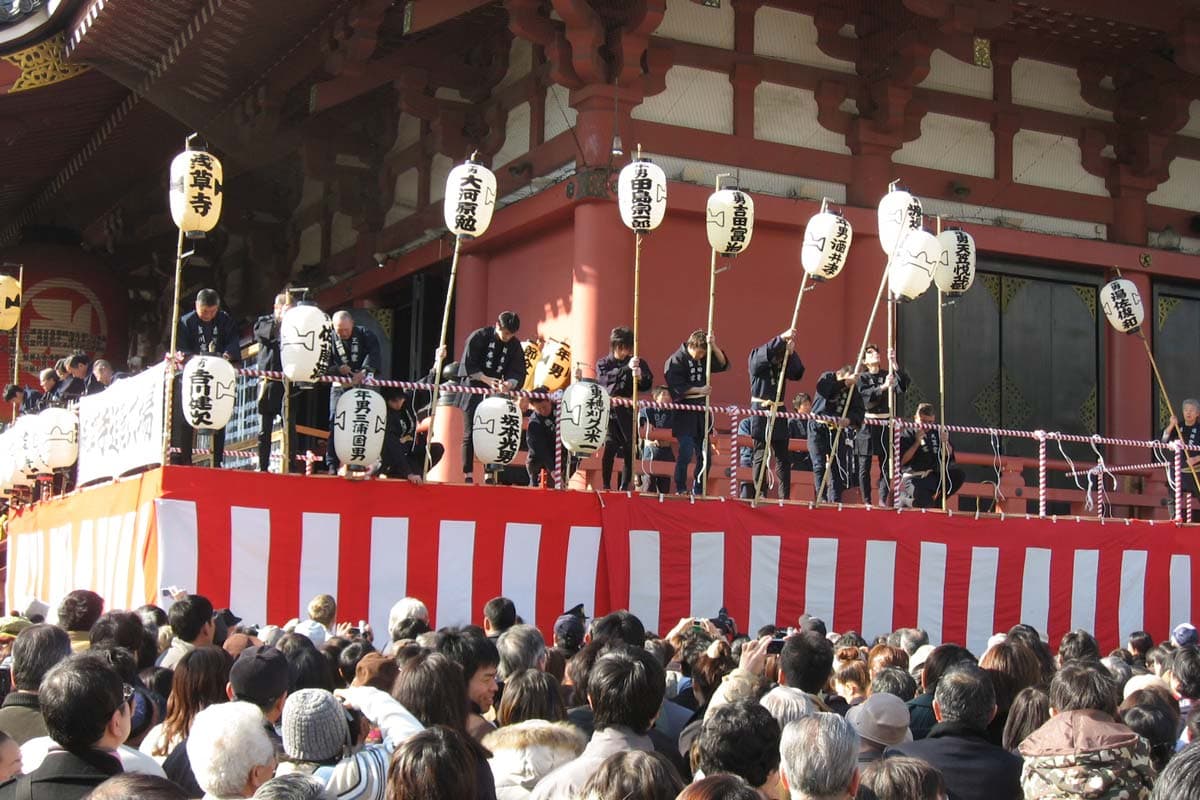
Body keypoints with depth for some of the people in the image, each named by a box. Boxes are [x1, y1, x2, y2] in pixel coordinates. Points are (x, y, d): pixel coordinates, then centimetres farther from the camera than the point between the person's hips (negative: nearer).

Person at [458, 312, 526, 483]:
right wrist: (487, 380, -20)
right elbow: (468, 366, -10)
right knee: (470, 434, -4)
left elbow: (518, 373, -3)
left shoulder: (515, 345, 2)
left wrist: (509, 384, -24)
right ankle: (467, 475, -2)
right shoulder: (478, 337, -9)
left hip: (497, 391, 3)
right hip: (474, 390, -3)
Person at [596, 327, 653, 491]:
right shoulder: (603, 364, 7)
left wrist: (640, 377, -23)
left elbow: (648, 384, -1)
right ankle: (606, 487, -10)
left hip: (629, 414, 2)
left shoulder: (637, 363, 10)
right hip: (610, 412, -2)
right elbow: (605, 378, -14)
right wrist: (627, 368, -26)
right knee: (609, 448, -14)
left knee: (630, 452, -1)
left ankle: (624, 488, 7)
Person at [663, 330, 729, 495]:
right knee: (686, 452, -13)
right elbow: (677, 388, -14)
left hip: (701, 410, 6)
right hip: (684, 412, -6)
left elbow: (723, 364, 4)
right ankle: (680, 490, -3)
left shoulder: (704, 358, 11)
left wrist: (713, 346, -10)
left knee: (704, 454, 7)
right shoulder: (676, 360, -8)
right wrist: (700, 390, -18)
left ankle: (698, 491, 17)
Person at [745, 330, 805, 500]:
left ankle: (785, 497, 6)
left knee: (783, 457, 3)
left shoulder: (782, 363, 8)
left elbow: (797, 373, -5)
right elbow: (765, 353, -26)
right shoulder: (756, 357, -4)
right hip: (760, 410, -5)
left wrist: (791, 352, -17)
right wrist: (782, 338, -32)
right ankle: (760, 495, 1)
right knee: (760, 455, -3)